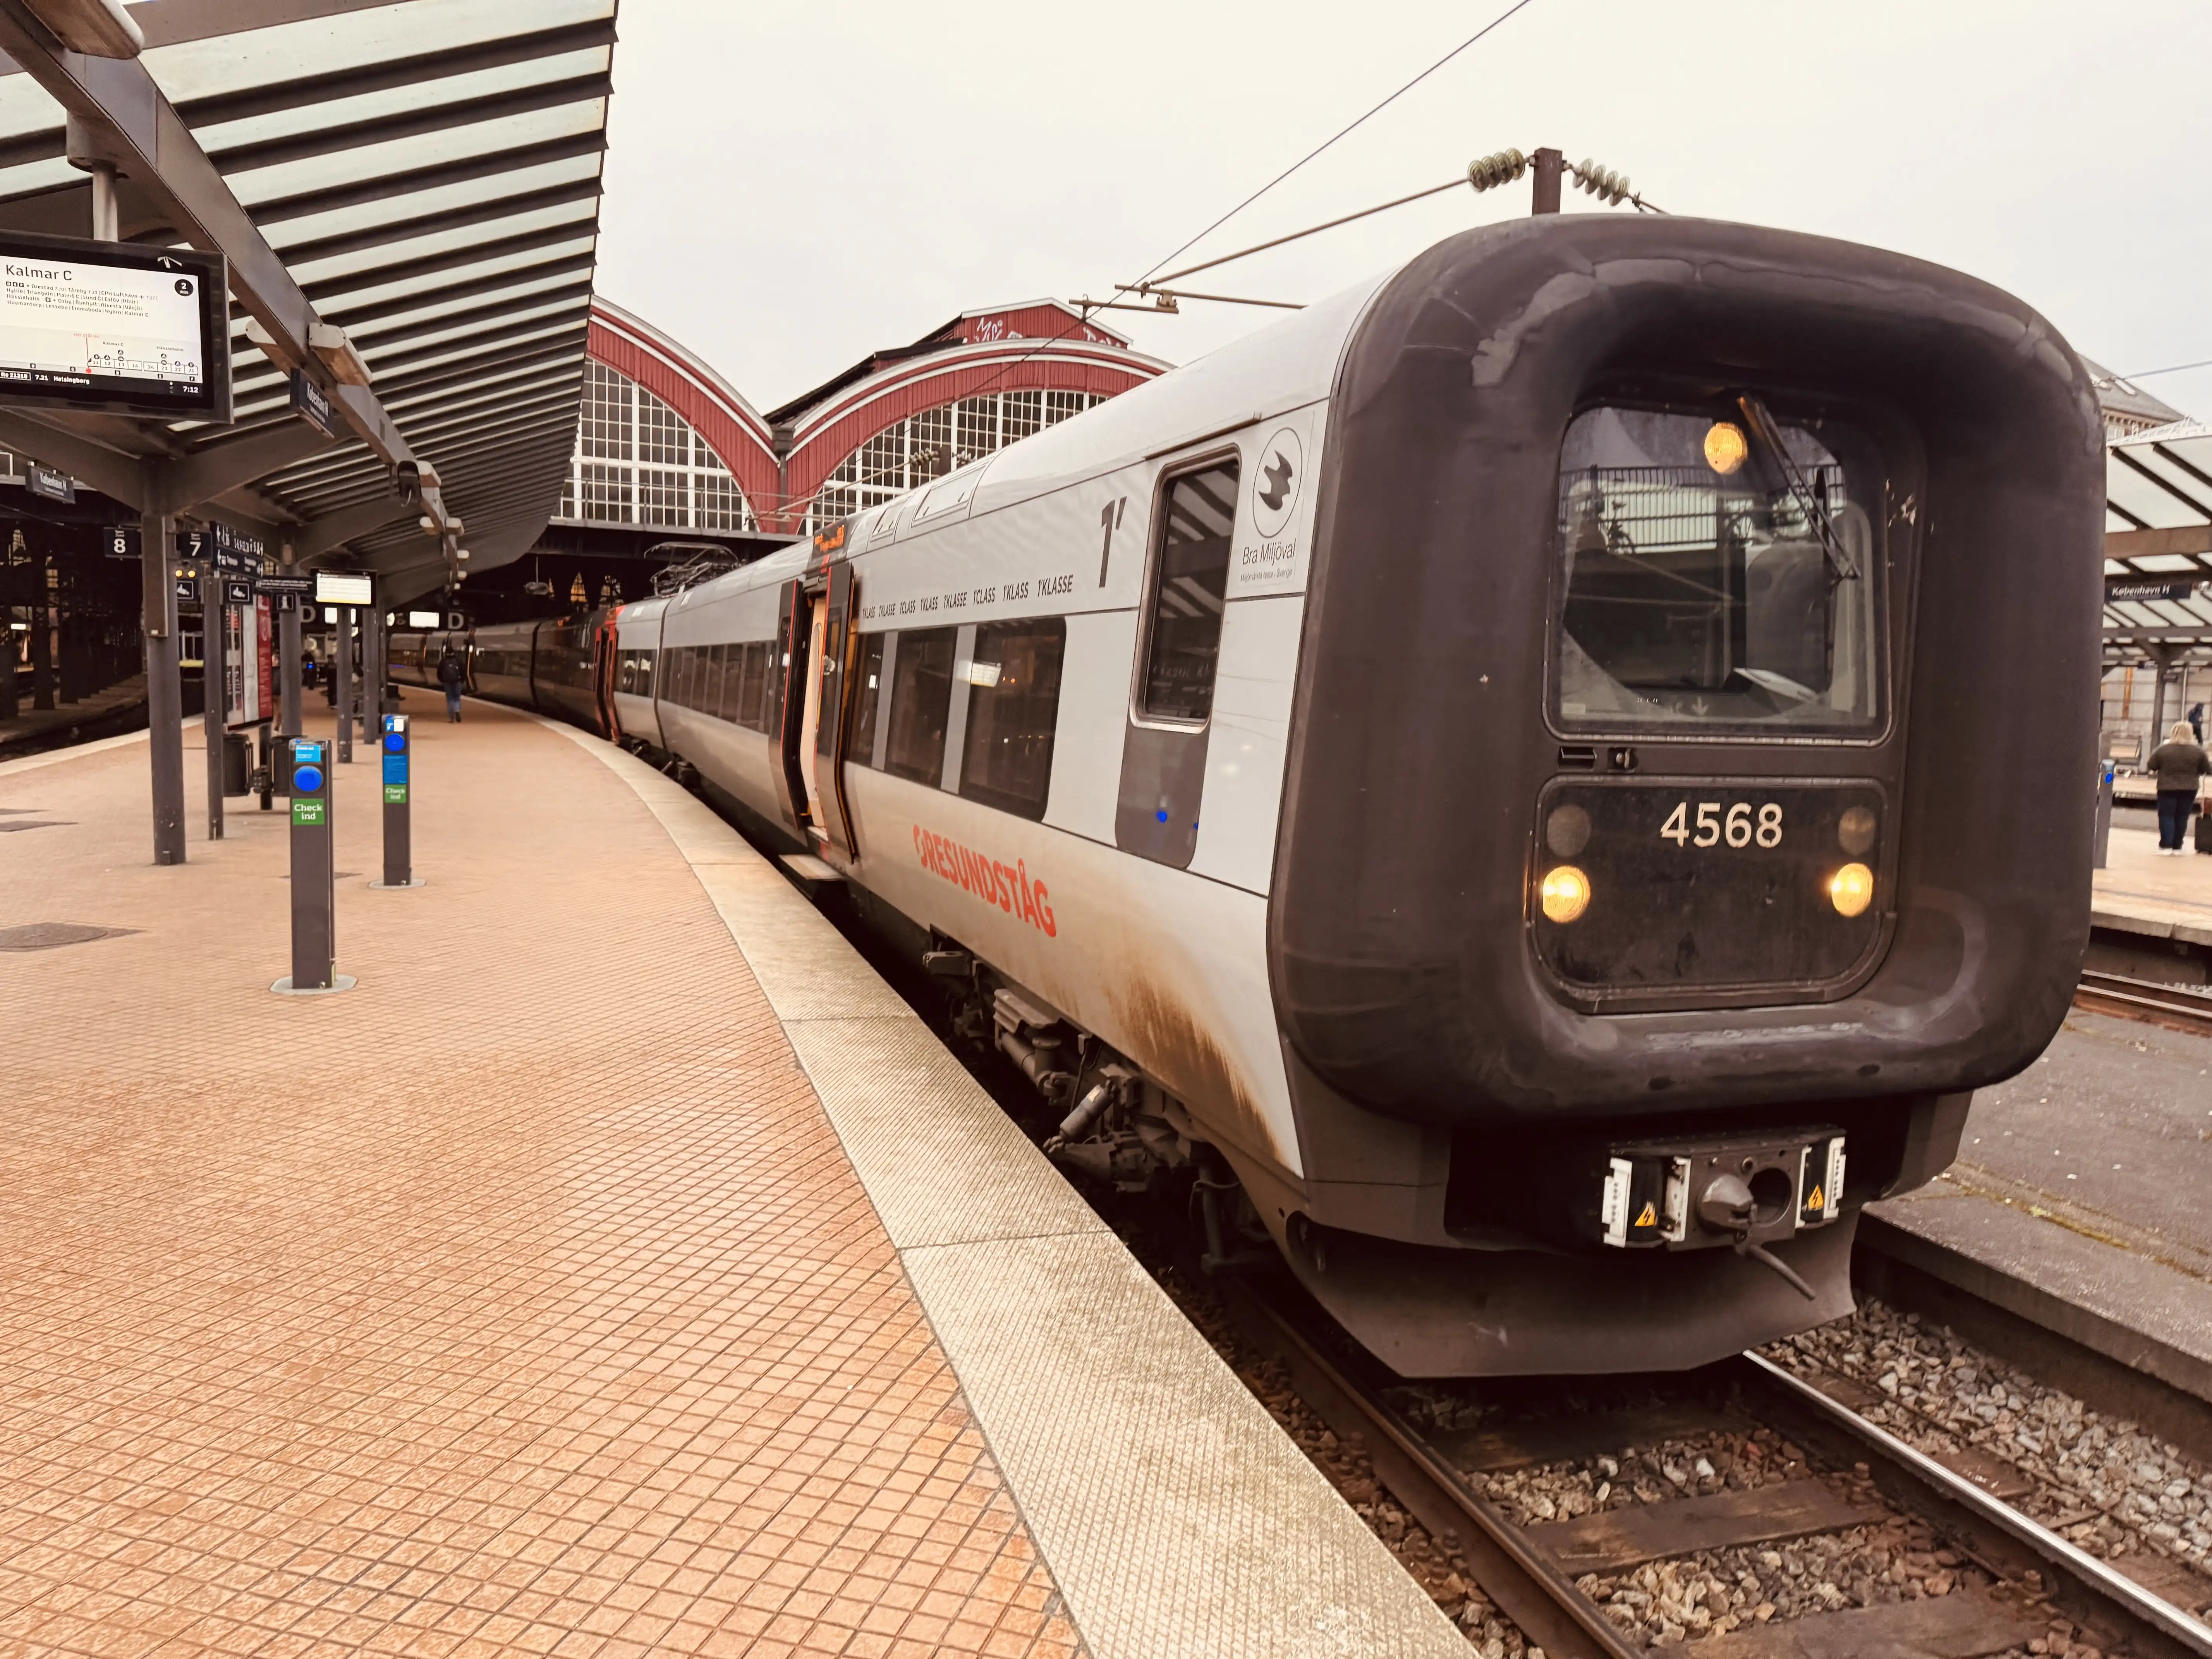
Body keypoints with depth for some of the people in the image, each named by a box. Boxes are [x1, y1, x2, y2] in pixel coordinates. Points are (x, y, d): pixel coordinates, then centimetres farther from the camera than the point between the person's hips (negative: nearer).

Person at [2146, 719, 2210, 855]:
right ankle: (2177, 847, 14)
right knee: (2181, 818, 10)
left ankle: (2166, 847, -2)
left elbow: (2151, 766, -2)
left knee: (2166, 817, 5)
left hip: (2167, 788, -2)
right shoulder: (2197, 751, -5)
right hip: (2189, 789, 2)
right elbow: (2207, 769, 3)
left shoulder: (2163, 749, -10)